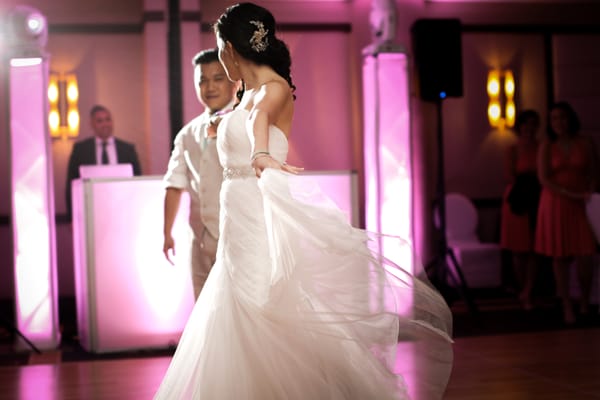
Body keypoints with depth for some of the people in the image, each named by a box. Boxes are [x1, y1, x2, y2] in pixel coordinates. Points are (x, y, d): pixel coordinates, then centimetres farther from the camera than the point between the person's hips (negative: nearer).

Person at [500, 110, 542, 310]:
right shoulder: (512, 150, 2)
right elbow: (511, 177, -2)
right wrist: (533, 181, -7)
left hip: (537, 202, 2)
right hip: (518, 201, -2)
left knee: (533, 249, -3)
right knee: (519, 250, 1)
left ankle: (527, 293, -4)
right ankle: (523, 291, 13)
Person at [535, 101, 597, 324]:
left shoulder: (585, 143, 5)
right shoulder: (547, 145, 2)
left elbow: (592, 174, 6)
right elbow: (544, 179, -5)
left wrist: (589, 194, -11)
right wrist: (570, 194, -13)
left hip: (580, 206, 1)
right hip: (555, 205, 0)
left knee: (585, 257, -7)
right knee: (560, 257, 0)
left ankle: (585, 302, 14)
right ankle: (567, 307, 9)